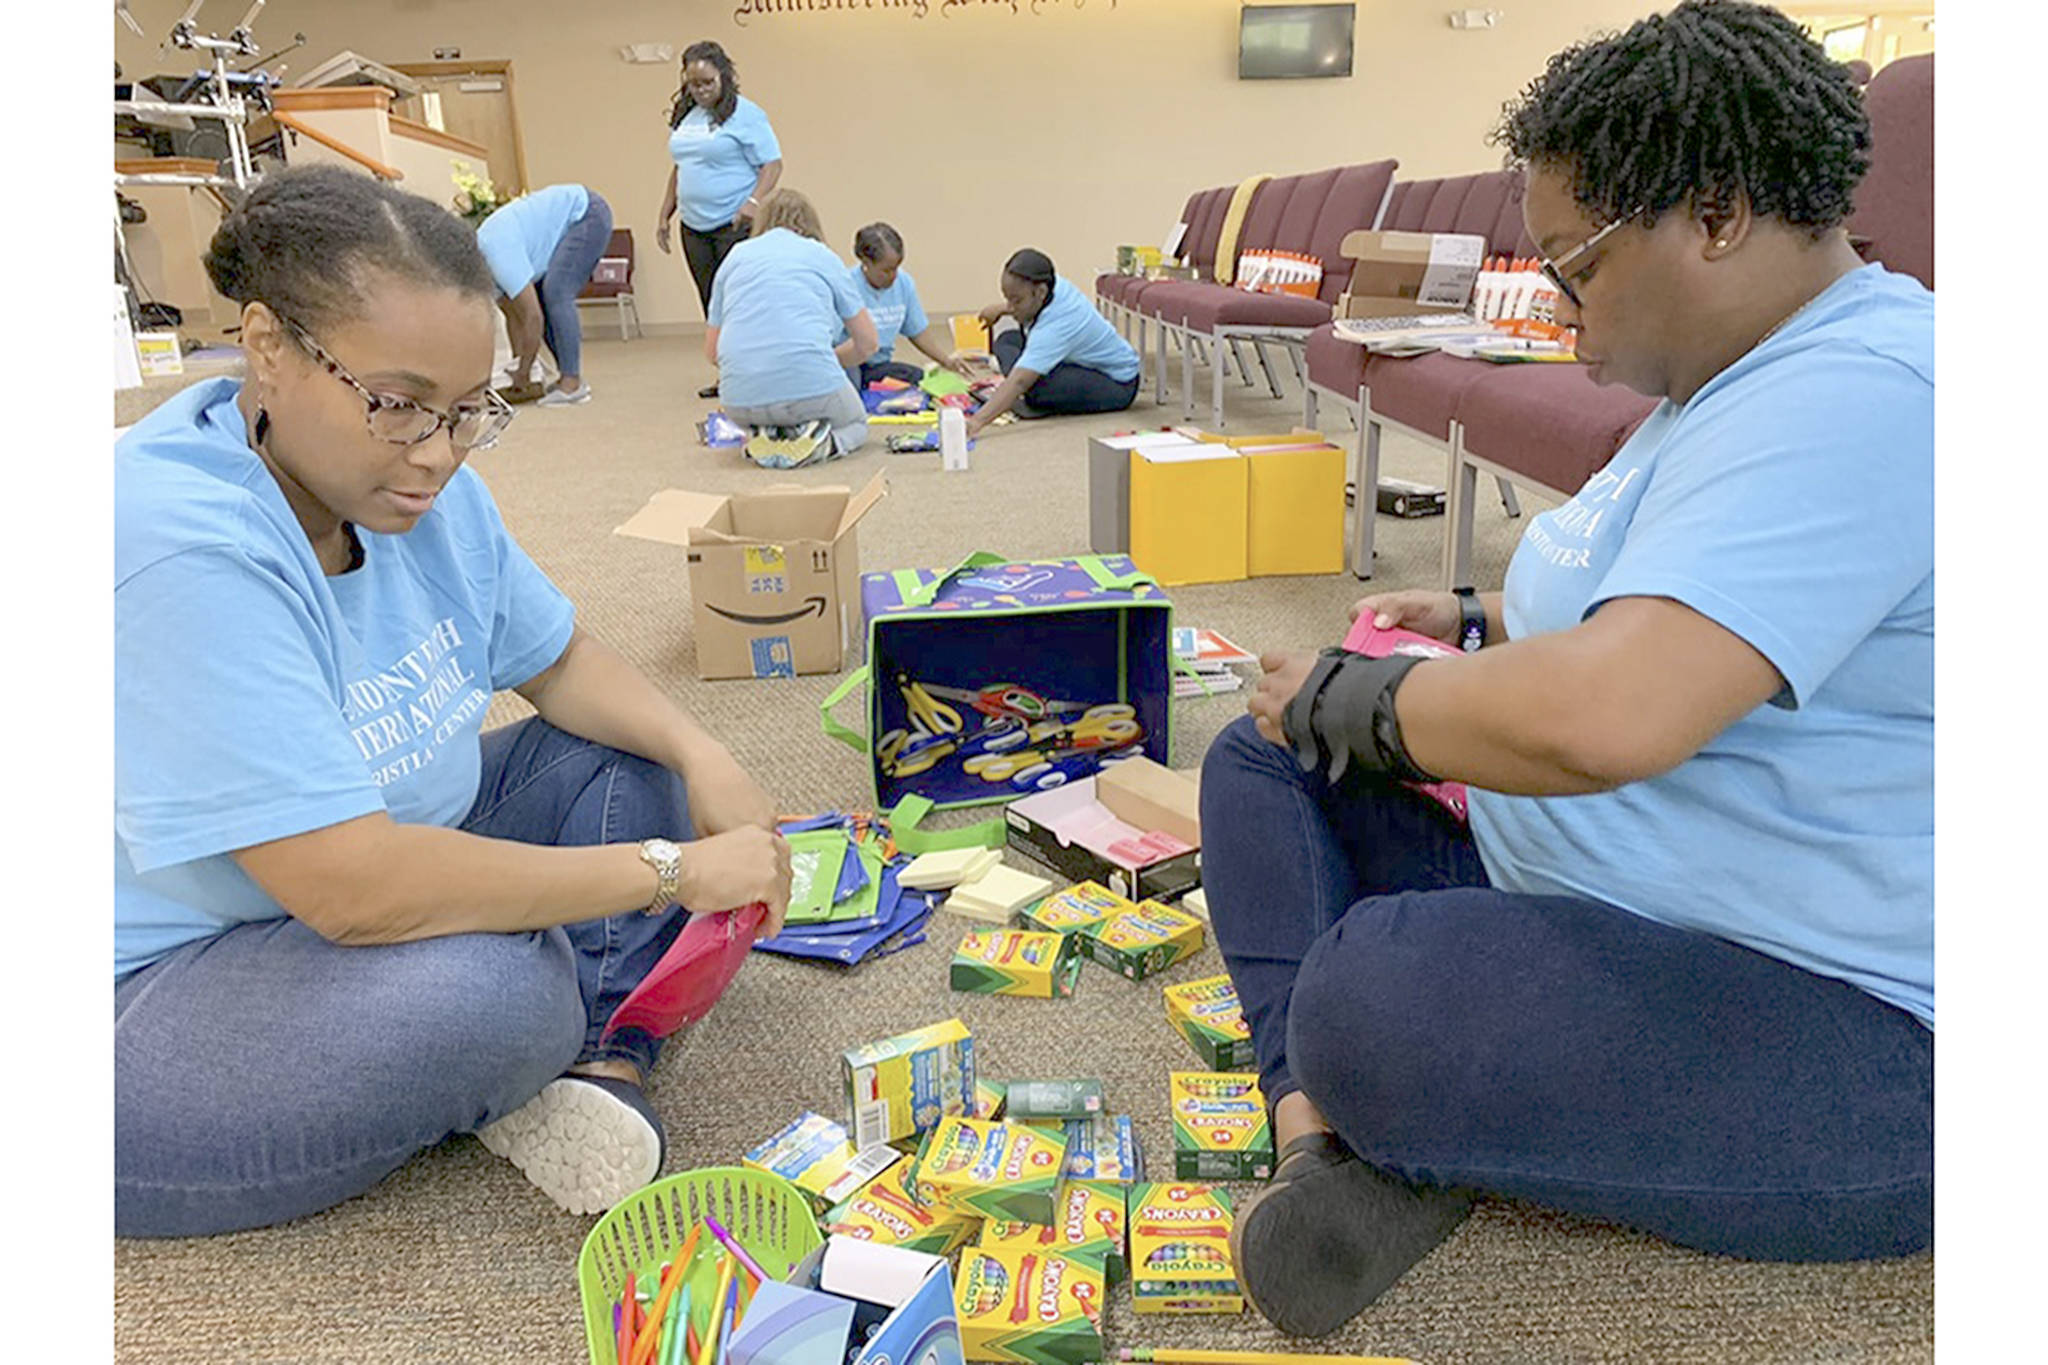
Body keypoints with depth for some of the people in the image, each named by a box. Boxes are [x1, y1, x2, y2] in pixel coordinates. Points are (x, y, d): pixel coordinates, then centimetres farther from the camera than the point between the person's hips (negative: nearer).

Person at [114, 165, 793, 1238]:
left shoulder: (415, 484, -5)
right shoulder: (179, 546, -31)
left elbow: (557, 662, 7)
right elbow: (352, 886, -35)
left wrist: (703, 759, -12)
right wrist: (672, 871, -29)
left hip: (365, 896, 9)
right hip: (153, 993, -8)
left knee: (630, 759, 2)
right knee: (495, 987, -34)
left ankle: (605, 1057, -11)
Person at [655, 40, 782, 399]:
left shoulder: (745, 114, -6)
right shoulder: (684, 116, 16)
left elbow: (772, 164, -10)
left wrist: (753, 201, -25)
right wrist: (664, 216, 21)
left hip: (735, 225, -7)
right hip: (694, 228, 7)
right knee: (712, 307, 7)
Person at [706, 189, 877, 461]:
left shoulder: (736, 255, 19)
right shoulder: (822, 255, 14)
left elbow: (712, 351, 20)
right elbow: (866, 342, 16)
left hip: (740, 401, 3)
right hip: (812, 390, -3)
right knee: (856, 424, 31)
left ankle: (763, 435, 4)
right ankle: (826, 440, -3)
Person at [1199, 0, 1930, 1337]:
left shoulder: (1857, 399, -25)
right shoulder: (1743, 378, 11)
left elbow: (1598, 720, -37)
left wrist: (1344, 697, -20)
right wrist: (1483, 622, 10)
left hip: (1858, 1041, -11)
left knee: (1366, 1001, -37)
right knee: (1258, 760, 5)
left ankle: (1381, 1138, -1)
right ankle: (1321, 1130, -13)